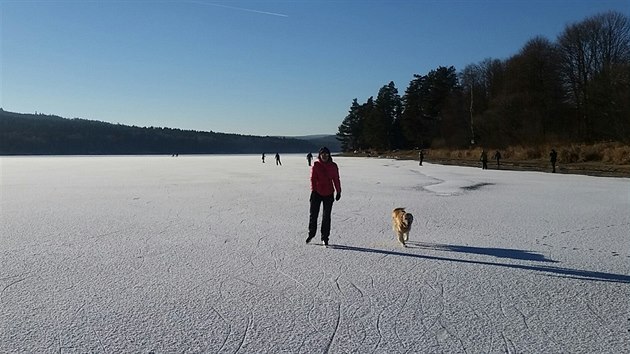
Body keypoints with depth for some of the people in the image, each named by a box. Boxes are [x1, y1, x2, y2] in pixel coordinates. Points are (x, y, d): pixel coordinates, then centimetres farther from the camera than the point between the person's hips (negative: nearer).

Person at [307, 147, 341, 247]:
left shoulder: (333, 166, 2)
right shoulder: (316, 165, -2)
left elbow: (336, 179, 8)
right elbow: (312, 178, -2)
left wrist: (338, 192, 8)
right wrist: (313, 191, -7)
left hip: (329, 194, 1)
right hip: (317, 193, -1)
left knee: (326, 216, 5)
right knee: (313, 214, 4)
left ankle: (325, 238, 14)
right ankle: (311, 234, 25)